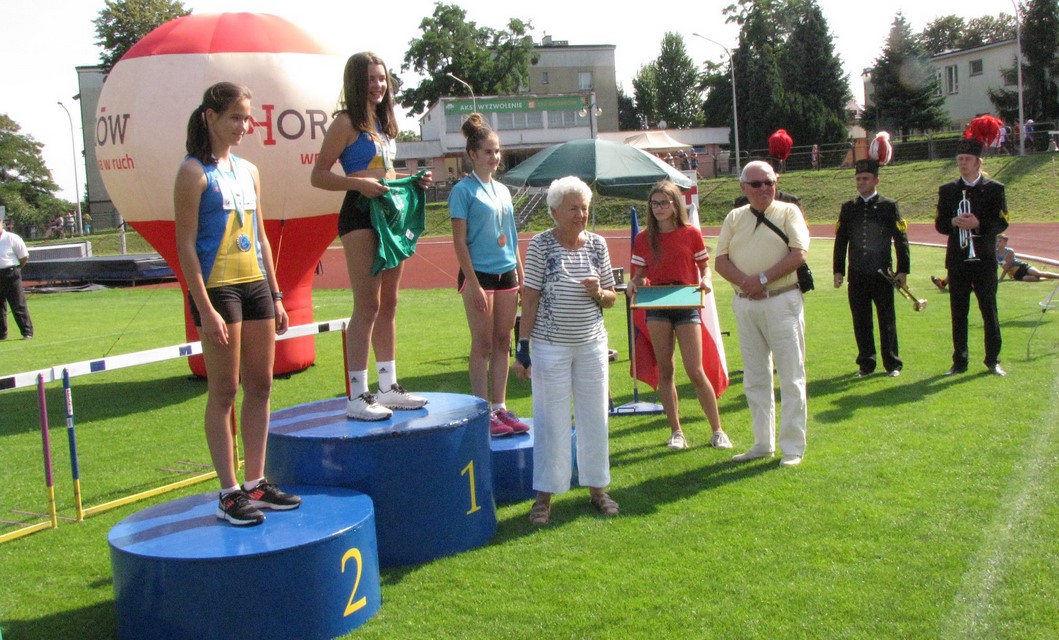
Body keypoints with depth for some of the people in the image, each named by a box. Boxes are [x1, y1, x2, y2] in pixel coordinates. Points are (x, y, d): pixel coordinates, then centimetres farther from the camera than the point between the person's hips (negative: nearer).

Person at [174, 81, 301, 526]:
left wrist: (275, 296, 15)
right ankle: (229, 493, 4)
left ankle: (256, 482, 18)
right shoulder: (194, 173, -7)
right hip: (217, 287, -7)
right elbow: (186, 244, -11)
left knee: (260, 385, 8)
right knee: (224, 390, -2)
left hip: (255, 285, 7)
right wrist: (205, 308, -17)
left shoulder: (248, 171, 14)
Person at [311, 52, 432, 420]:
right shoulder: (347, 123, -7)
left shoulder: (382, 121, 17)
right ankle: (357, 396, -4)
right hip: (360, 215, -8)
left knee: (388, 304, 12)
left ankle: (388, 387, 21)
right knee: (367, 306, -9)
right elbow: (319, 175, -12)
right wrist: (359, 183, -25)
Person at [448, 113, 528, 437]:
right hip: (480, 274, -6)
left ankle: (500, 408, 17)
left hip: (507, 274, 6)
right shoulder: (464, 190, -6)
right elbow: (459, 241, -10)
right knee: (482, 346, -1)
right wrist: (474, 284, -15)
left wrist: (522, 277, 14)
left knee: (503, 344, 9)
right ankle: (485, 414, 5)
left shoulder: (502, 190, 14)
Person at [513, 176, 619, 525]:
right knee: (551, 421, 2)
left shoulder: (597, 244, 4)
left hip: (592, 344, 4)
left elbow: (611, 298, 12)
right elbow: (530, 298, -7)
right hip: (550, 346, -4)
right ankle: (545, 495, 12)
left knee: (595, 417, 10)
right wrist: (522, 346, -9)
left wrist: (599, 293, -11)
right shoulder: (541, 244, -7)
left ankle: (597, 487, 24)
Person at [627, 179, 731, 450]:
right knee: (665, 370, 4)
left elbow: (705, 267, 7)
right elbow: (639, 275, 8)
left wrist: (706, 280, -14)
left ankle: (718, 431, 7)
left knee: (695, 370, -5)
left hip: (686, 305, -2)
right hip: (656, 306, 2)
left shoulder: (691, 234, 0)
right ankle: (676, 432, 14)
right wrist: (634, 283, -14)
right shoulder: (644, 239, 4)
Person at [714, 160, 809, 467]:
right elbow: (720, 260, 6)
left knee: (791, 376, -2)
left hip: (782, 301, -4)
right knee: (754, 379, 10)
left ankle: (793, 447, 4)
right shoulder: (734, 217, 13)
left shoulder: (788, 212, 2)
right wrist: (745, 281, -12)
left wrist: (763, 278, -16)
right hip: (744, 304, 5)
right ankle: (763, 443, 20)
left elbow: (799, 253, -10)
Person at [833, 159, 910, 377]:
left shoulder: (889, 206, 1)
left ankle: (892, 364, 12)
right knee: (861, 322, 5)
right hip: (857, 276, 2)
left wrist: (902, 270, -4)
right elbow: (840, 241, 11)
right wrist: (838, 271, 6)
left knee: (887, 320, 3)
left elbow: (901, 239, 1)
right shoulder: (848, 208, 9)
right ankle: (866, 363, 15)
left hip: (882, 275, -2)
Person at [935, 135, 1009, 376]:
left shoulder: (994, 188, 2)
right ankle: (959, 362, 13)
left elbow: (1002, 223, -3)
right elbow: (939, 224, 7)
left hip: (984, 260, -2)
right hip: (957, 261, 2)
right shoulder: (947, 190, 8)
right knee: (958, 313, 6)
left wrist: (978, 224, -20)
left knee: (989, 311, 3)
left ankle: (993, 360, 13)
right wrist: (954, 222, -14)